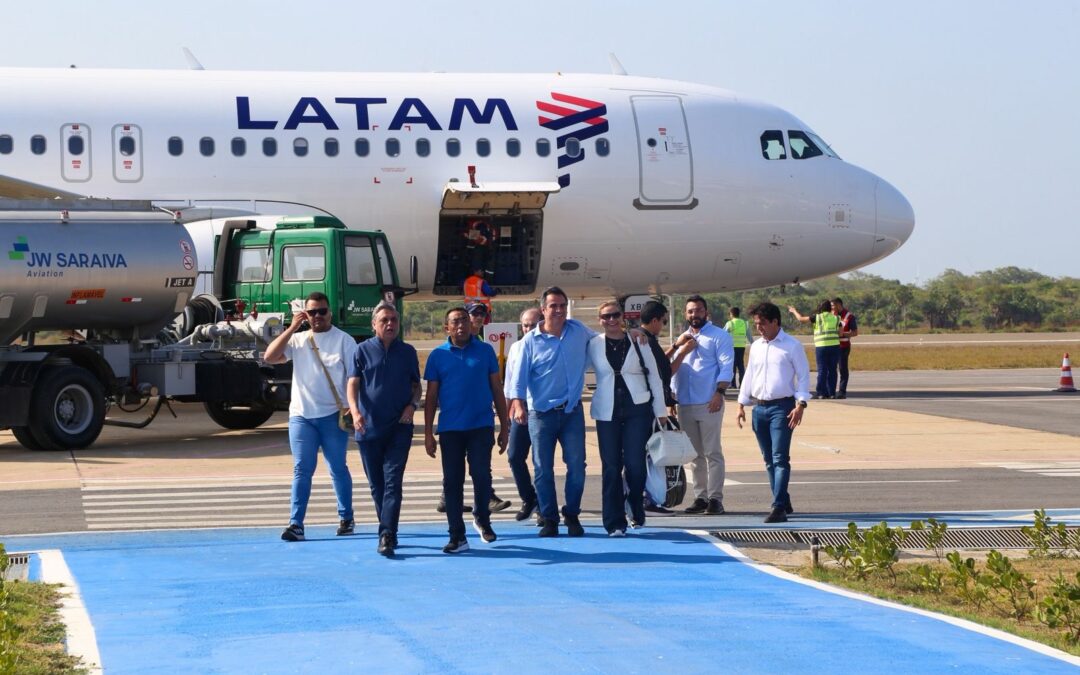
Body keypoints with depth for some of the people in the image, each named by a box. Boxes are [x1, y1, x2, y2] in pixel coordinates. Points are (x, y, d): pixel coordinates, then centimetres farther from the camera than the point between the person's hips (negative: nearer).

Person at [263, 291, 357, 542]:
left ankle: (346, 518, 22)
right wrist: (291, 329, -7)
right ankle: (296, 524, -7)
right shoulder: (297, 340, 8)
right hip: (301, 415, 2)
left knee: (338, 469, 9)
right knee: (302, 470, -2)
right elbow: (269, 357, -5)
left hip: (332, 415, -2)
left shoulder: (344, 340, -1)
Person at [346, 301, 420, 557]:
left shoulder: (407, 352, 8)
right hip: (369, 428, 1)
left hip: (399, 428, -1)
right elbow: (353, 384, -3)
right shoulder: (363, 351, 4)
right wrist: (355, 411, -20)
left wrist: (412, 405, -6)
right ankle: (388, 532, 22)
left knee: (393, 481, -11)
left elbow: (416, 385, 14)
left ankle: (387, 536, -18)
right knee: (376, 485, 8)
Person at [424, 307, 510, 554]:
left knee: (481, 475, -5)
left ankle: (482, 518, 23)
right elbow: (431, 396, 5)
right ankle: (457, 536, 9)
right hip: (450, 429, 1)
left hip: (481, 426, -1)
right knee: (452, 481, 2)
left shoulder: (485, 351, 4)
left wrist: (504, 426, 4)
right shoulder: (438, 355, 3)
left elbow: (497, 389, 7)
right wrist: (428, 433, 1)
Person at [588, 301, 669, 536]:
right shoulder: (593, 345, 4)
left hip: (637, 410, -1)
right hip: (607, 412, 1)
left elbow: (654, 377, 7)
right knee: (611, 466, -1)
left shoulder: (638, 343, 4)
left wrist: (661, 411, 6)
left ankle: (636, 510, 17)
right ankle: (614, 523, 3)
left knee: (635, 464, -8)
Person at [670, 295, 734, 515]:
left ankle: (715, 499, -4)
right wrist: (672, 397, 13)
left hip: (708, 404, -6)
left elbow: (726, 366, -9)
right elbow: (674, 369, 22)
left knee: (712, 453, -6)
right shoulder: (683, 339, 20)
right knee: (695, 455, 9)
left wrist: (719, 393, -19)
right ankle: (700, 497, 13)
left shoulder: (718, 336, -1)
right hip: (685, 404, 6)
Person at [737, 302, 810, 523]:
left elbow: (803, 376, -4)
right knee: (769, 460, 9)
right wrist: (742, 404, 17)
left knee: (780, 459, -13)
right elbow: (749, 376, 20)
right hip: (759, 408, 6)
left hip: (782, 407, -6)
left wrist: (800, 405, -13)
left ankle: (778, 508, -17)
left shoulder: (792, 346, -3)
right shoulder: (756, 347, 14)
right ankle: (784, 502, 19)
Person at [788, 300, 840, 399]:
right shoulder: (836, 318, 9)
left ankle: (821, 392, -1)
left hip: (821, 347, -3)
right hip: (835, 346, 3)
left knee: (822, 370, 0)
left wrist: (794, 311, 21)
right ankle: (832, 392, 7)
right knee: (832, 370, 7)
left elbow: (801, 319, 4)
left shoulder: (818, 317, 0)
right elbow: (840, 333, 11)